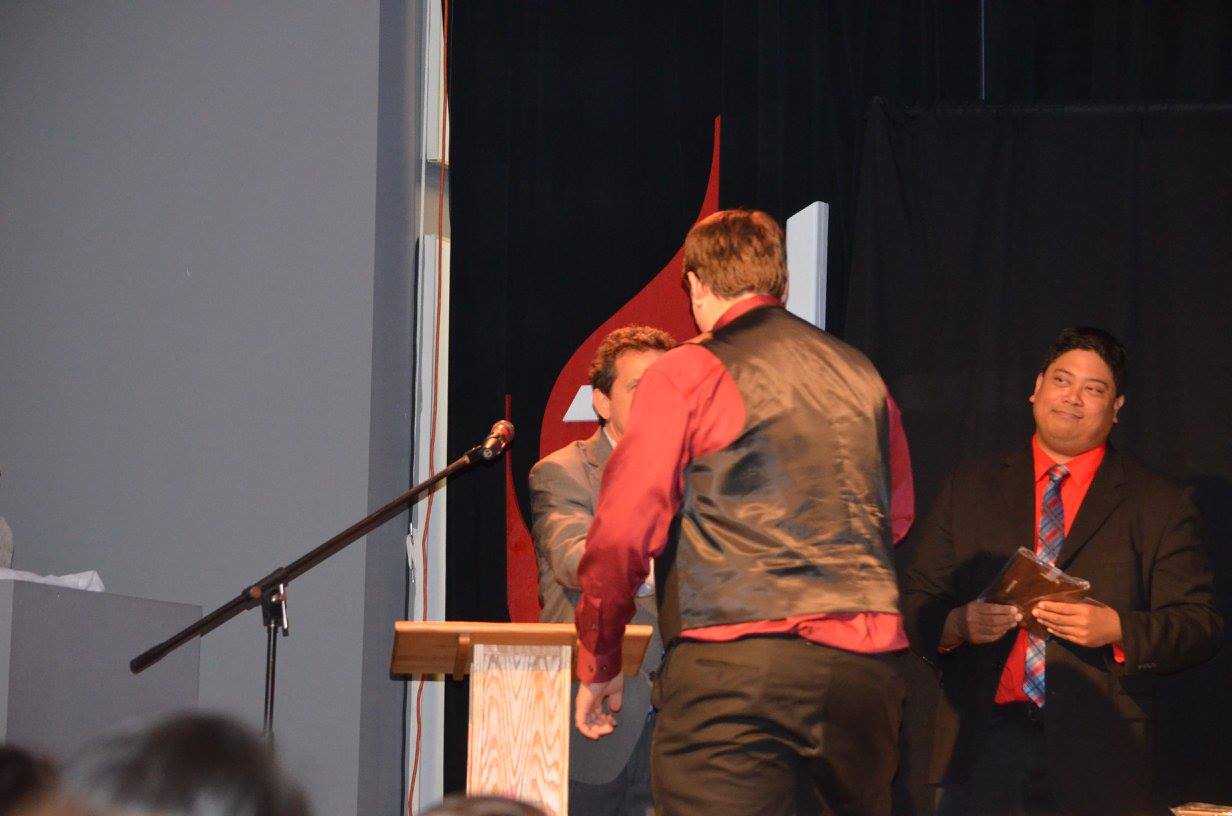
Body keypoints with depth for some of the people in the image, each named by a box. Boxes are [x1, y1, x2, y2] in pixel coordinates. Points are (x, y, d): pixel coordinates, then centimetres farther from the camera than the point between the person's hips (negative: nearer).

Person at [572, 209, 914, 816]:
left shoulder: (688, 372, 0)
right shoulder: (861, 375, 16)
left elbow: (621, 536, -3)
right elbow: (897, 514, 29)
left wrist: (598, 668, 7)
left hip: (729, 667, -5)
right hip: (864, 667, 5)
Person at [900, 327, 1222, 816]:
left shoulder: (1160, 506, 8)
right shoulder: (968, 491, 14)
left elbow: (1200, 628, 2)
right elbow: (914, 603, 12)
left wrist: (1117, 629, -16)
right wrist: (956, 623, -11)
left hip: (1095, 758, -1)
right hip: (982, 743, 2)